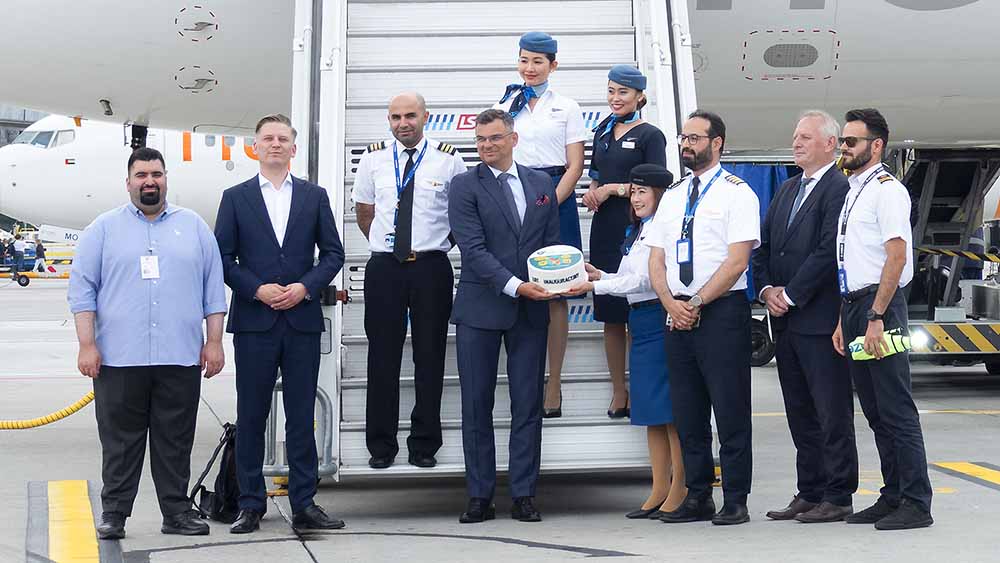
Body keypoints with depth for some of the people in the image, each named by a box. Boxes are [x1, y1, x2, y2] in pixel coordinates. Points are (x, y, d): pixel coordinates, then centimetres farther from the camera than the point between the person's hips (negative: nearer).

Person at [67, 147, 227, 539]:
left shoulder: (193, 226, 12)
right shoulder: (104, 228, 7)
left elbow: (213, 287, 11)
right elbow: (82, 289, 3)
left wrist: (214, 342, 4)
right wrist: (87, 345, -6)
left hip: (181, 358, 1)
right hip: (120, 358, -1)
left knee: (176, 441, 6)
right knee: (120, 440, 3)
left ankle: (176, 513, 13)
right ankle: (114, 514, 10)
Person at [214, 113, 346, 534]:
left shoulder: (314, 196, 10)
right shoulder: (235, 198, 6)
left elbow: (333, 253, 7)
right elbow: (223, 258, 2)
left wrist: (305, 287, -8)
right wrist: (258, 290, -11)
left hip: (302, 320, 1)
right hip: (254, 321, -1)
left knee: (302, 417, 2)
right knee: (251, 417, 3)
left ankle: (304, 504, 6)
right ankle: (251, 506, 10)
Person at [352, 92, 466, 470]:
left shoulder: (448, 159, 0)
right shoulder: (374, 159, 5)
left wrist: (442, 243, 7)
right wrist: (384, 243, 11)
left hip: (431, 267, -1)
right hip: (384, 268, 1)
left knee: (430, 357, 4)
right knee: (383, 357, 4)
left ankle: (424, 445, 14)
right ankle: (381, 445, 13)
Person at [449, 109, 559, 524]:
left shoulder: (541, 184, 12)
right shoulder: (464, 186, -1)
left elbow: (552, 242, 14)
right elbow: (473, 249, -11)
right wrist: (515, 286, -20)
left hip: (531, 310, 3)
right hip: (480, 310, -3)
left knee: (528, 405, 3)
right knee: (476, 406, 1)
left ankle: (524, 496, 10)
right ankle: (480, 497, 9)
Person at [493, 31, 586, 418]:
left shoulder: (567, 108, 5)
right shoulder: (504, 107, 12)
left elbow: (575, 166, 0)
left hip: (556, 201, -2)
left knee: (554, 295, -2)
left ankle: (553, 387, 2)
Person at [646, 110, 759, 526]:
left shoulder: (736, 193, -2)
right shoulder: (672, 197, 17)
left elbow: (737, 260, -11)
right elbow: (656, 260, 14)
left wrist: (697, 302, -13)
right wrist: (670, 302, -4)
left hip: (722, 311, -6)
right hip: (676, 315, 6)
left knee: (730, 411, -4)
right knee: (687, 413, 8)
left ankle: (735, 501, 1)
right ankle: (697, 499, 15)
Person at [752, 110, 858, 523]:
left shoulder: (839, 188, -10)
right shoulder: (788, 190, 17)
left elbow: (828, 252, -18)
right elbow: (764, 246, 17)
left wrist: (790, 296, -14)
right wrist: (767, 290, 1)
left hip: (820, 319, -9)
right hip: (785, 320, 9)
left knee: (832, 413, -2)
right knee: (800, 413, 13)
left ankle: (838, 497, 4)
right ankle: (809, 493, 20)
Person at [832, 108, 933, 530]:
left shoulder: (886, 189, -9)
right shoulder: (853, 192, 18)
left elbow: (896, 257, -17)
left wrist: (876, 317, -20)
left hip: (880, 306, -9)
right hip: (853, 305, 9)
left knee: (895, 409, -7)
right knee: (874, 412, 12)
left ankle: (916, 503, -3)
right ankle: (892, 496, 19)